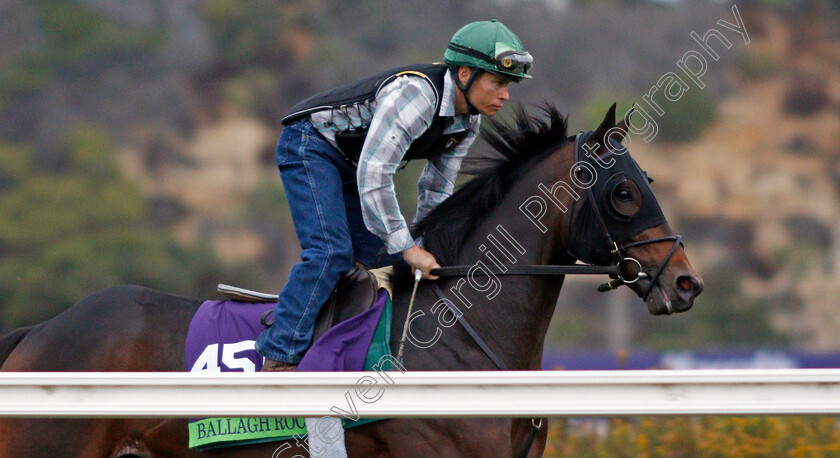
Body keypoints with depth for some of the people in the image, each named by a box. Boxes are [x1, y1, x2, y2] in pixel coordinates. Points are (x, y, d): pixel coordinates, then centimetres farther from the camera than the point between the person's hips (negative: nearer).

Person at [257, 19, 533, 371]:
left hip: (349, 165, 10)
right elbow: (373, 176, -36)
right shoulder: (416, 94, -33)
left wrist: (424, 248, 4)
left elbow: (437, 190, 9)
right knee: (331, 252, -24)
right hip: (310, 145, -10)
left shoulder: (467, 122, -4)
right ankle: (278, 359, -25)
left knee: (385, 258, 7)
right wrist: (408, 247, -31)